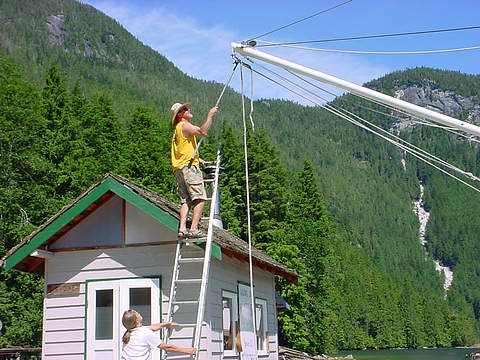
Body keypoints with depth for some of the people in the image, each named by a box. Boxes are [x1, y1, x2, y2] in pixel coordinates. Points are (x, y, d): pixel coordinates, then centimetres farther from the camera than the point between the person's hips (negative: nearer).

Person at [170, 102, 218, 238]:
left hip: (179, 168, 10)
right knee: (200, 198, -12)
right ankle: (194, 229, -20)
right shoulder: (184, 126, -6)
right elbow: (203, 131, -21)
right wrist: (210, 115, -13)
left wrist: (197, 158, 25)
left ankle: (182, 228, -6)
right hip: (189, 166, -10)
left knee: (186, 201, 5)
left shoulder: (178, 129, 25)